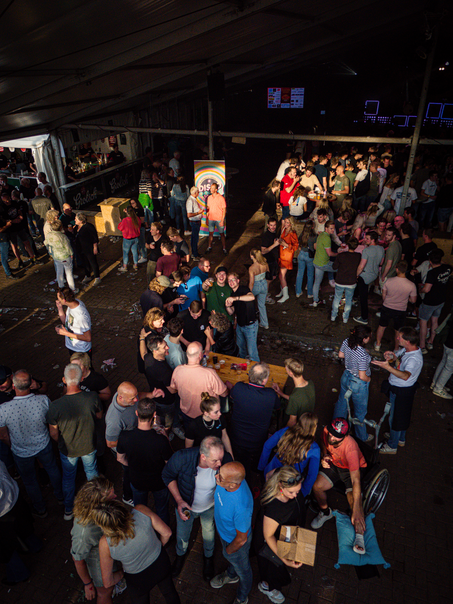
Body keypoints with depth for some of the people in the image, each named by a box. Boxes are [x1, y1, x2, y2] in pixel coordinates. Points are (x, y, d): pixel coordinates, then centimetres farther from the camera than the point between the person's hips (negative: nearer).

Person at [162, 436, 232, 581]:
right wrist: (179, 500, -22)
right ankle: (180, 555, 63)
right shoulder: (182, 458, -40)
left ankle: (208, 557, 62)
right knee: (182, 535, 26)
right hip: (185, 505, 0)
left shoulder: (225, 460, -36)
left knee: (209, 534, 27)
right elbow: (168, 476, -17)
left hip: (210, 507, 1)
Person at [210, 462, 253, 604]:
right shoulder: (230, 477, -31)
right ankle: (231, 575, 69)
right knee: (230, 559, 37)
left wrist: (229, 551, -9)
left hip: (235, 542, -5)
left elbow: (241, 539, -30)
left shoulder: (241, 506, -48)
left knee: (242, 570, 28)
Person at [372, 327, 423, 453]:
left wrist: (387, 367, -62)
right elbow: (396, 355, 10)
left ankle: (392, 446, 30)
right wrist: (392, 356, -14)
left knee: (395, 418, 10)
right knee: (400, 416, 27)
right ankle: (400, 439, 50)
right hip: (395, 387, 9)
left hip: (401, 392, -9)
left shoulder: (415, 359, -34)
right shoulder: (407, 349, -7)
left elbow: (405, 376, -49)